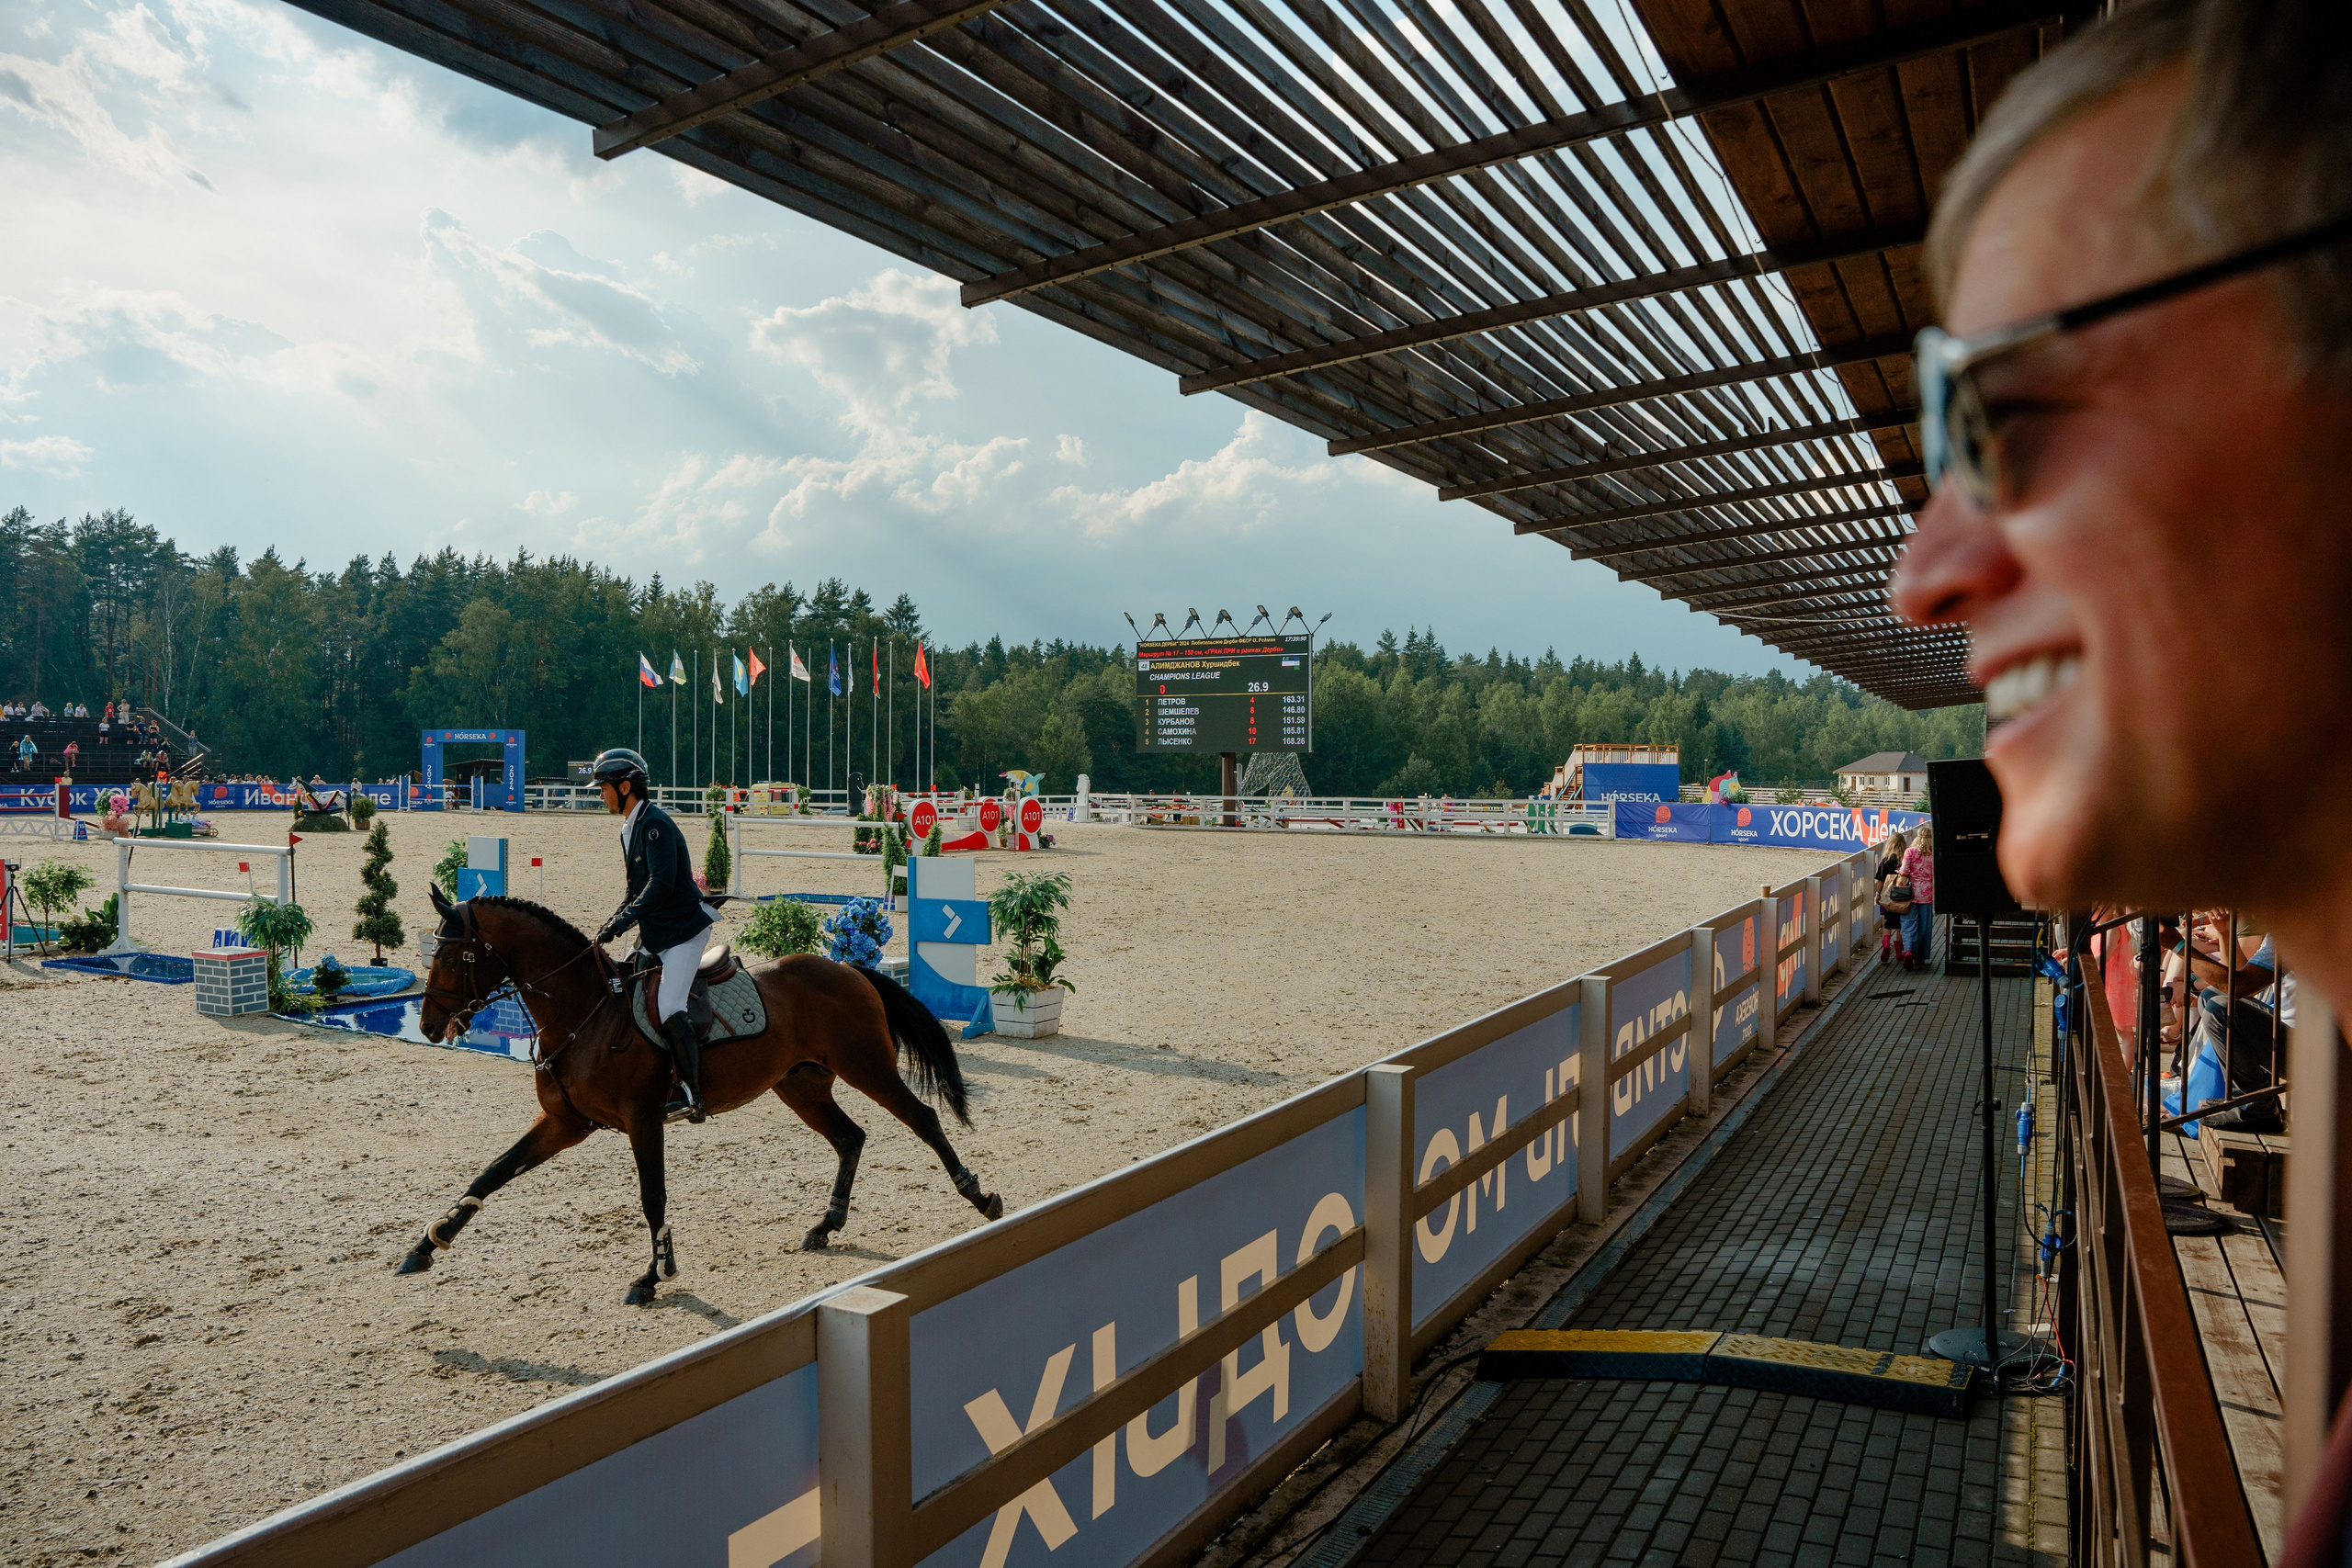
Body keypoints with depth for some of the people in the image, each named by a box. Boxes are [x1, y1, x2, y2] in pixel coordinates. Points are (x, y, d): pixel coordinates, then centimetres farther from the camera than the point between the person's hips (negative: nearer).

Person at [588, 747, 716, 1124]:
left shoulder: (655, 824, -15)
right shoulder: (629, 828, 15)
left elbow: (661, 884, -25)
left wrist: (623, 921, -24)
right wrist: (612, 923, 8)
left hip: (684, 928, -10)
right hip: (654, 934, 10)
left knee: (668, 1006, -20)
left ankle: (691, 1095, -18)